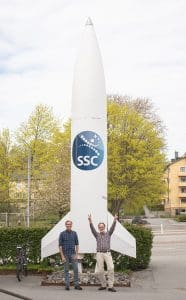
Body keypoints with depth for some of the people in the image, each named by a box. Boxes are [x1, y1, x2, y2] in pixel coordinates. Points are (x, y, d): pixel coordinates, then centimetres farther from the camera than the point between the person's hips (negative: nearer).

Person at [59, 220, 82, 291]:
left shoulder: (74, 233, 5)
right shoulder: (62, 234, -3)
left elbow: (77, 244, 6)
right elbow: (60, 246, -4)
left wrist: (76, 255, -3)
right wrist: (62, 256, -10)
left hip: (73, 254, 2)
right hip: (65, 254, -2)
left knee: (76, 269, -3)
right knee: (66, 270, 4)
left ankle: (76, 284, 4)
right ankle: (67, 285, 11)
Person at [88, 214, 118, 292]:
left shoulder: (108, 233, 11)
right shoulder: (97, 235, 12)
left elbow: (112, 227, -7)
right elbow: (92, 229, -7)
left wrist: (115, 220, -26)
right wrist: (90, 221, -26)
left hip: (107, 254, -1)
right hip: (99, 254, 1)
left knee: (111, 268, -20)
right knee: (100, 271, -1)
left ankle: (110, 286, -17)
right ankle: (103, 285, 20)